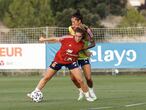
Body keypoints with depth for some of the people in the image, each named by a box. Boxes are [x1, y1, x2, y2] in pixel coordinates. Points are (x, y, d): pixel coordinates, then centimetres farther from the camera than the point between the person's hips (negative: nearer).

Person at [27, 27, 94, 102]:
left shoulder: (82, 44, -14)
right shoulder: (68, 38, -23)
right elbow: (55, 39, -13)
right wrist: (44, 39, -16)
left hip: (71, 62, 1)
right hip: (59, 60, -1)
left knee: (80, 80, -11)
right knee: (46, 77, 4)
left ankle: (87, 96, 9)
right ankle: (35, 93, 18)